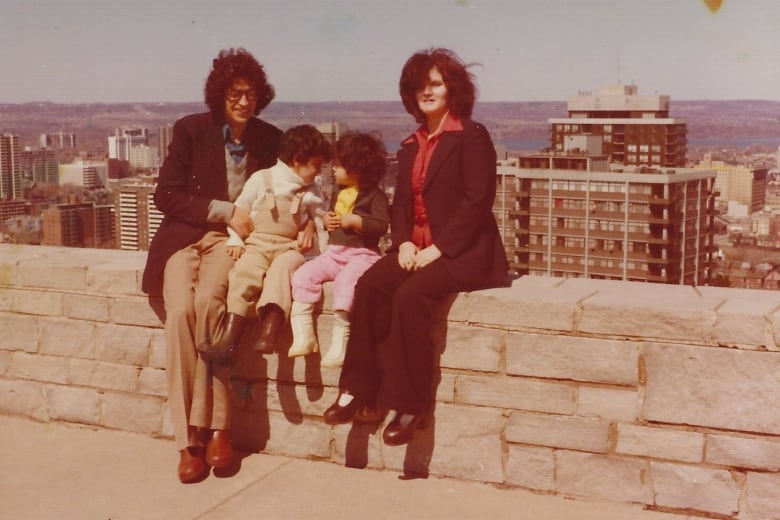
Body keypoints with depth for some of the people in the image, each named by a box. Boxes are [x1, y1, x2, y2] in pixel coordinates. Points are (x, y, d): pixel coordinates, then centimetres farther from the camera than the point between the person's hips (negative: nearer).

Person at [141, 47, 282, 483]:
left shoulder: (270, 139, 6)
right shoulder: (191, 130, 1)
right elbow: (166, 196, -2)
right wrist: (223, 210, -12)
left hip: (234, 238, 0)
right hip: (185, 236, 0)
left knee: (207, 299, -32)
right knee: (179, 309, -28)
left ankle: (214, 426, -22)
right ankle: (188, 438, -22)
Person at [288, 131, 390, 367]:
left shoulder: (374, 195, -4)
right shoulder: (338, 192, 19)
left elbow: (381, 225, -16)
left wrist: (354, 220, -18)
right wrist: (326, 220, 10)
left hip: (362, 254, -7)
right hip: (333, 252, 7)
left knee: (345, 280, -36)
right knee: (302, 275, -14)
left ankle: (340, 342, -30)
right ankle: (303, 336, -13)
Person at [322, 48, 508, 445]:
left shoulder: (472, 137, -3)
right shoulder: (411, 147, 19)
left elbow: (477, 201, -13)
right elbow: (400, 202, 16)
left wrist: (438, 249, -19)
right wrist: (403, 242, -4)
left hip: (464, 253, -6)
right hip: (417, 249, 6)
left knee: (411, 295, -31)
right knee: (370, 285, -21)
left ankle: (412, 405, -20)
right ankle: (361, 391, -18)